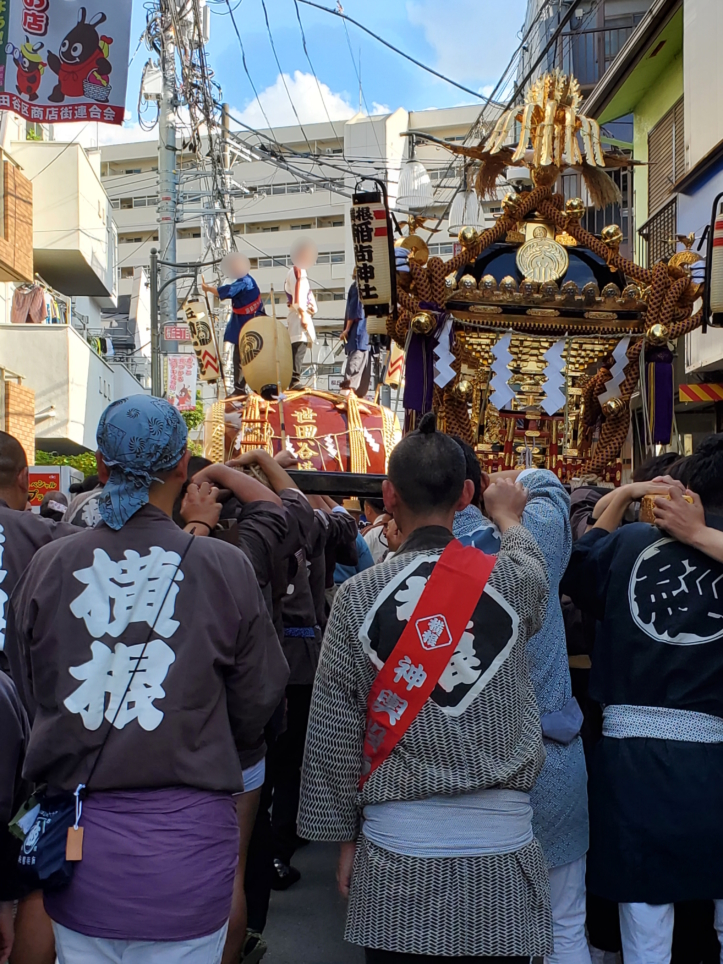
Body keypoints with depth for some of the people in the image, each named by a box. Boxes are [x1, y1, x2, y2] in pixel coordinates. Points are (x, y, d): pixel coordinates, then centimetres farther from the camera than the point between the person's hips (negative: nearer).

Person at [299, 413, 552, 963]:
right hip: (501, 855, 1)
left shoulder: (358, 595, -7)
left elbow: (333, 733, -3)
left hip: (397, 854, 0)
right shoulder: (515, 581, -5)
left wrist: (346, 835, 9)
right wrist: (509, 519, 40)